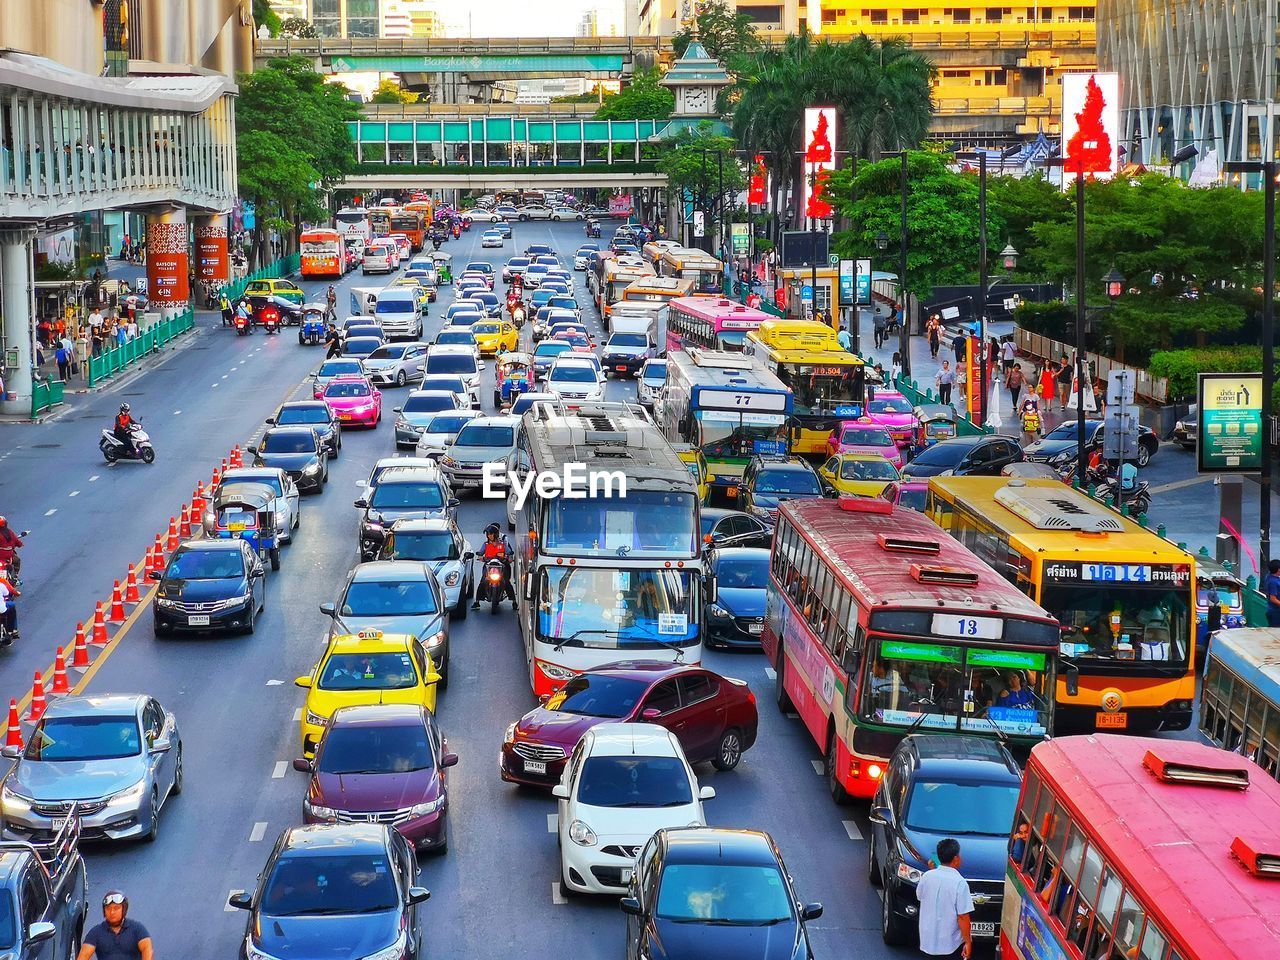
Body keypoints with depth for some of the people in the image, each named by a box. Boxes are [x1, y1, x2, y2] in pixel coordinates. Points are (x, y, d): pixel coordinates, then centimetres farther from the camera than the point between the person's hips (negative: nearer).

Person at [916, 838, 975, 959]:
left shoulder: (927, 877, -5)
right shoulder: (959, 883, -19)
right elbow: (963, 917, -18)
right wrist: (968, 942, -9)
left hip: (928, 940, 5)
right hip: (951, 943, -5)